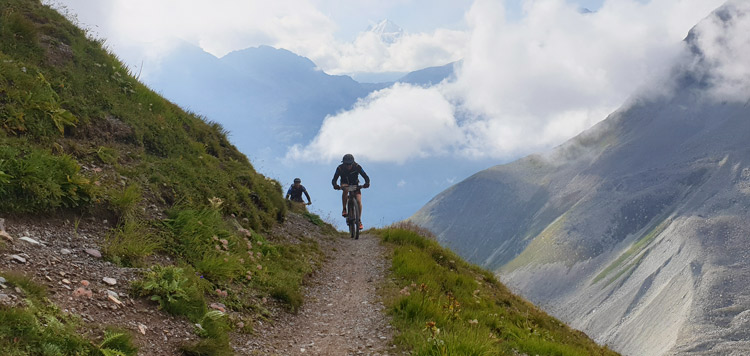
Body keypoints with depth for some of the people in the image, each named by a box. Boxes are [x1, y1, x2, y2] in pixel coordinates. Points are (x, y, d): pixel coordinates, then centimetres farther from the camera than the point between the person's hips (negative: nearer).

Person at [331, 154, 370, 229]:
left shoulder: (357, 167, -25)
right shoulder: (340, 168, -25)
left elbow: (366, 177, -26)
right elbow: (334, 180, -29)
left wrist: (367, 183, -49)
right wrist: (335, 185, -52)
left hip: (355, 185, 0)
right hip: (345, 183, 0)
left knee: (358, 201, -20)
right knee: (345, 189, -38)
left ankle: (359, 221, -6)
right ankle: (344, 209, -27)